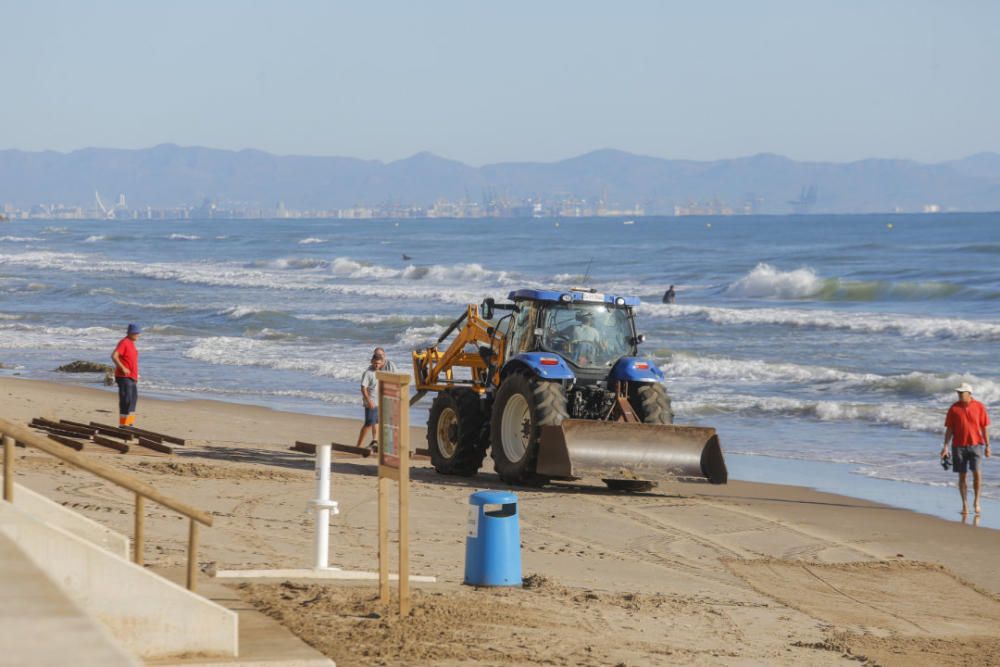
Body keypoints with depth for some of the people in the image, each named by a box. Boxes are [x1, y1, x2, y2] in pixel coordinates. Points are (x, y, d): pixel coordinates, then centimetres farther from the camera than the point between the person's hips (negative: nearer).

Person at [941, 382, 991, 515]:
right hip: (959, 446, 1)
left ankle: (977, 501, 6)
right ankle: (965, 505, 13)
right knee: (962, 476, 3)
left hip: (976, 445, -1)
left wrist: (987, 446, 2)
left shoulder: (979, 407, -2)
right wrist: (945, 446, -3)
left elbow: (985, 428, 3)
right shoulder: (954, 408, 1)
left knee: (977, 473, -14)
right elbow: (949, 429, 3)